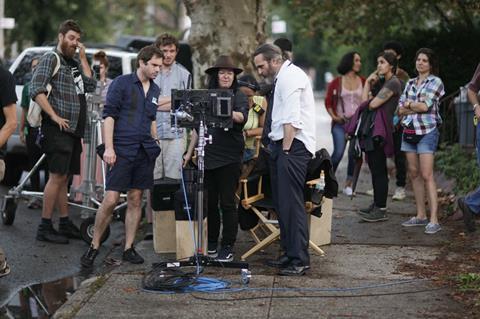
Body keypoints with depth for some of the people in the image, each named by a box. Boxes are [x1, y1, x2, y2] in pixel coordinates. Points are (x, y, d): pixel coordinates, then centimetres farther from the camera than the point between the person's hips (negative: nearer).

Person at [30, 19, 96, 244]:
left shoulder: (74, 64, 20)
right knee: (57, 176, -11)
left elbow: (91, 86, 8)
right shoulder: (51, 59, -4)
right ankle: (45, 227, -9)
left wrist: (83, 58, 6)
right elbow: (36, 90, -15)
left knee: (63, 177, 13)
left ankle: (65, 223, 19)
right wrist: (54, 116, -19)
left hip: (73, 130, 8)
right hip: (57, 130, -8)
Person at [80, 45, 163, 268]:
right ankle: (94, 247, 2)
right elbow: (108, 115, -7)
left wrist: (156, 146, 18)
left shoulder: (155, 90, 15)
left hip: (145, 152, 6)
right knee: (110, 200, -9)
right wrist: (109, 148, -14)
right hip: (122, 150, -6)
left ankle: (129, 248, 13)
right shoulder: (121, 83, -3)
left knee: (135, 200, 7)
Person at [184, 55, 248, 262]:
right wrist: (190, 152, 16)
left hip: (229, 157, -4)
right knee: (209, 202, 8)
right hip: (208, 156, 4)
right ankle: (211, 244, 19)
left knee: (227, 203, -3)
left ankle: (227, 248, 2)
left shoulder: (239, 97, 0)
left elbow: (242, 117, -20)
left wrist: (229, 113, -41)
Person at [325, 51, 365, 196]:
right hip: (340, 123, -2)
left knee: (354, 154, 1)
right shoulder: (337, 82, 4)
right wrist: (334, 117, -2)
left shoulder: (363, 82, 7)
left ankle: (348, 184, 12)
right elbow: (328, 101, 8)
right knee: (338, 152, -14)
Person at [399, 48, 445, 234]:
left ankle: (434, 220, -14)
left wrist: (409, 104, 0)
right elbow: (400, 110, 8)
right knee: (414, 174, 7)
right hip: (409, 132, 7)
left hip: (427, 132, -6)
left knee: (427, 175, -12)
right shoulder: (410, 83, 16)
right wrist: (417, 105, -6)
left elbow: (425, 106, -14)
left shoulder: (435, 82, -2)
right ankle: (421, 216, 14)